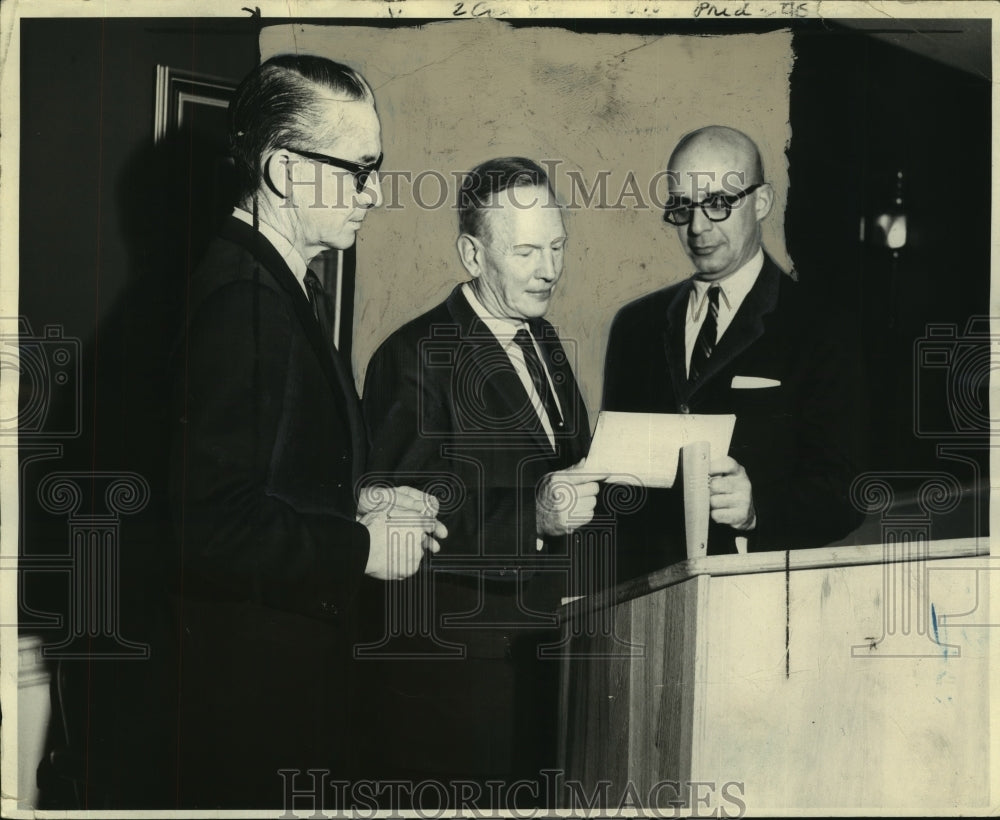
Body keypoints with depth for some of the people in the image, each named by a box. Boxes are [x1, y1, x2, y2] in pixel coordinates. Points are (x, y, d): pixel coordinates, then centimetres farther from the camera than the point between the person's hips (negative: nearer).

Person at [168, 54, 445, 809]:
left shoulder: (289, 285, 10)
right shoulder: (242, 297, -22)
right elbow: (213, 521, -26)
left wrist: (358, 505, 4)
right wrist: (361, 546, -17)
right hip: (246, 675, -10)